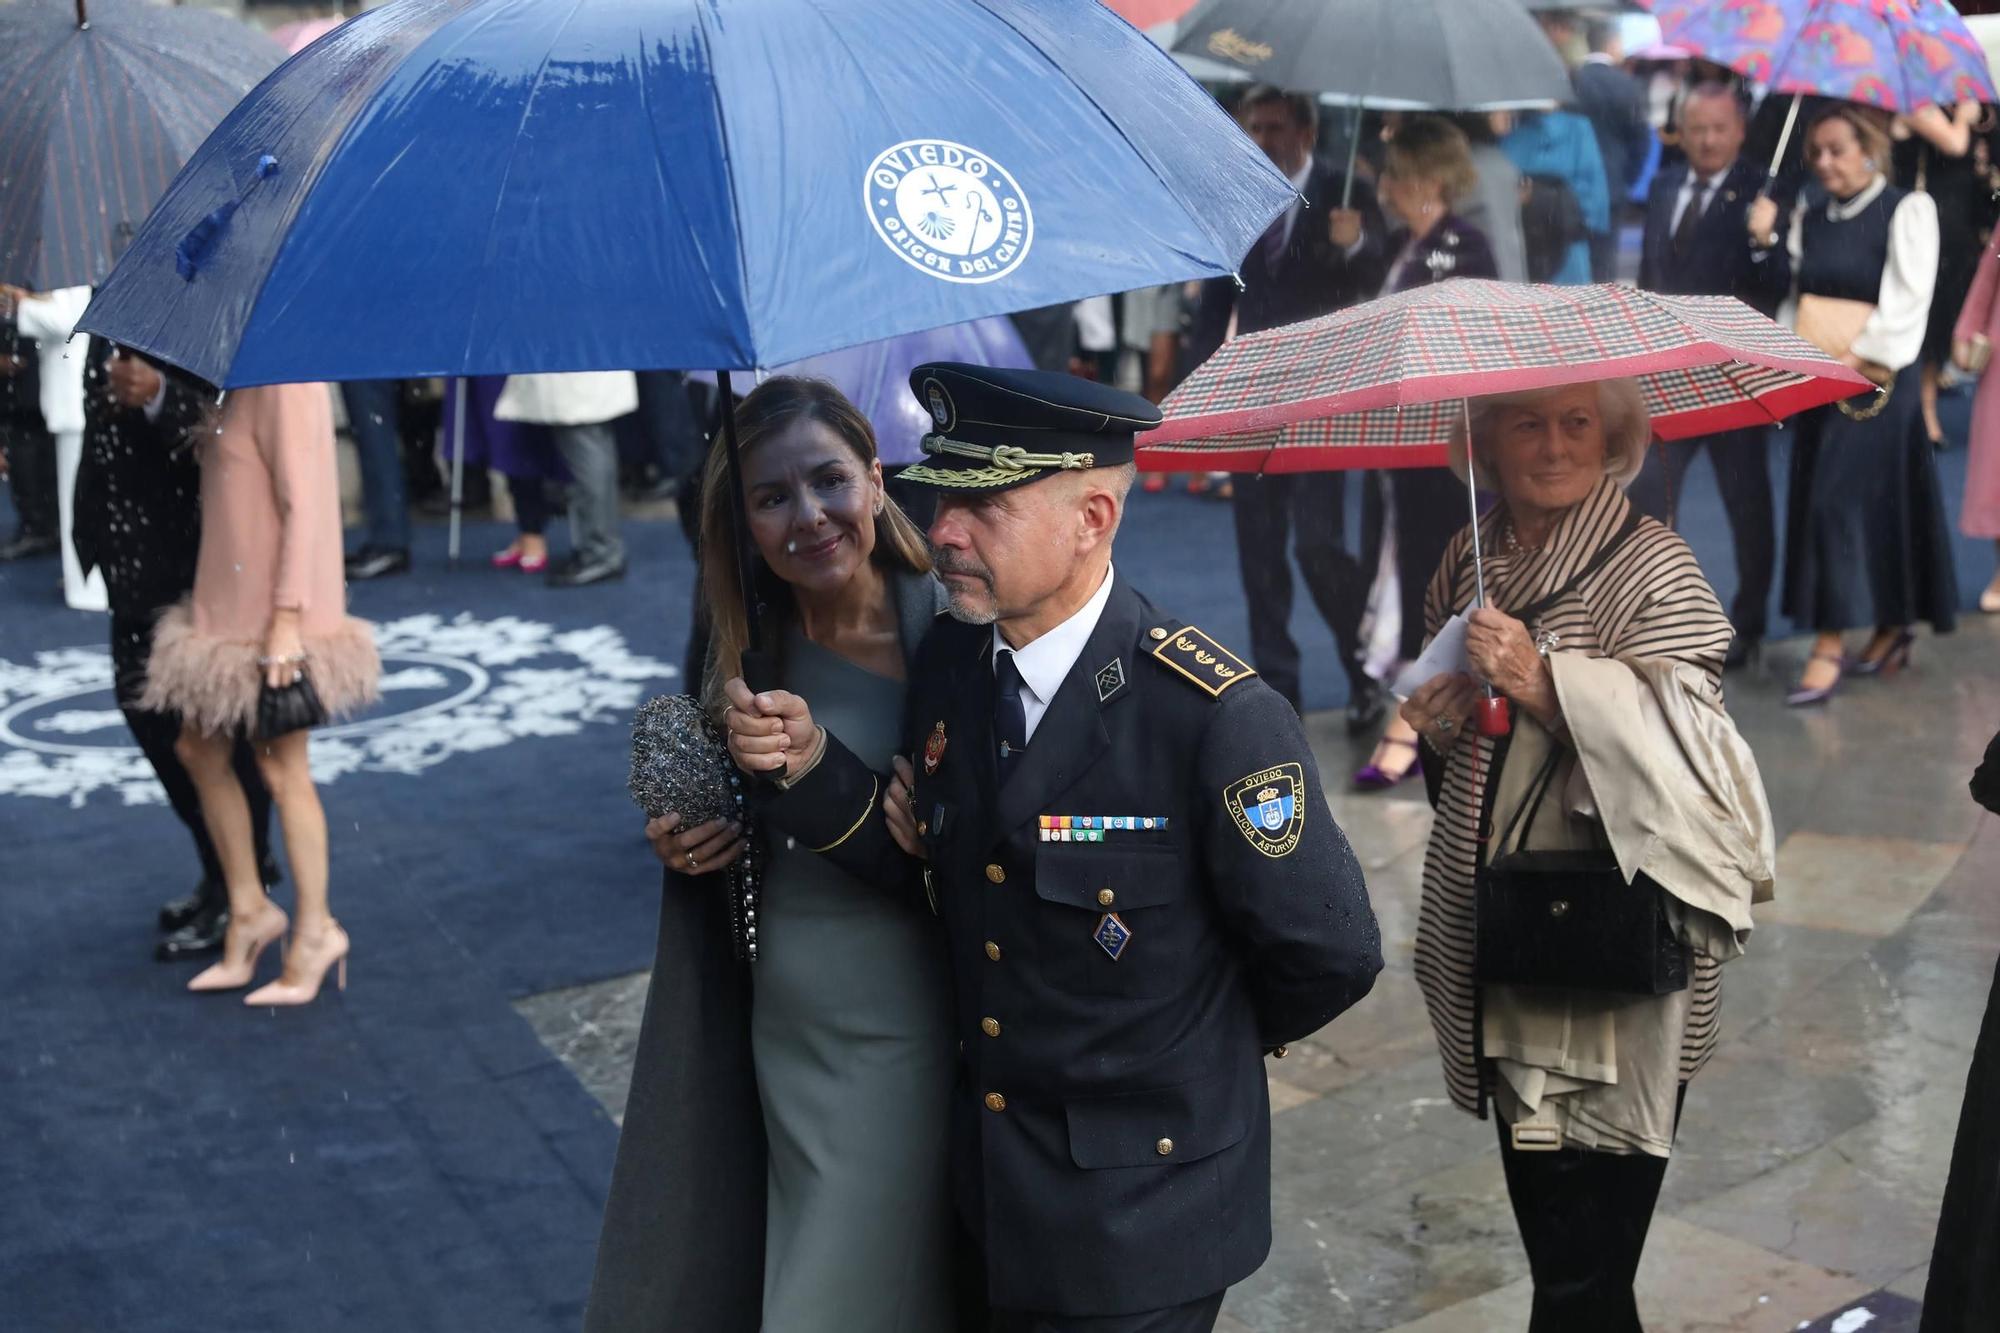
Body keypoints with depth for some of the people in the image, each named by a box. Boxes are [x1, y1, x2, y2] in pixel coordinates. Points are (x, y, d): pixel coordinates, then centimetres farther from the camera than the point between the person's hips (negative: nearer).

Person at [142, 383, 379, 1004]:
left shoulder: (284, 378, -17)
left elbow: (301, 504, -20)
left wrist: (287, 617, -22)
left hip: (273, 611, -9)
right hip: (228, 602, 9)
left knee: (281, 768, 1)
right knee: (200, 751, 14)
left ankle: (315, 931, 14)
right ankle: (248, 908, 25)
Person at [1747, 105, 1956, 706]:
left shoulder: (1907, 209, -5)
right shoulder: (1810, 212, 11)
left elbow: (1907, 303, -11)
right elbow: (1794, 288, 12)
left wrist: (1855, 359, -17)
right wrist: (1769, 243, -3)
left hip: (1875, 377, -6)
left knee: (1840, 498, -11)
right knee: (1818, 500, 6)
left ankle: (1828, 647, -7)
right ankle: (1892, 628, 20)